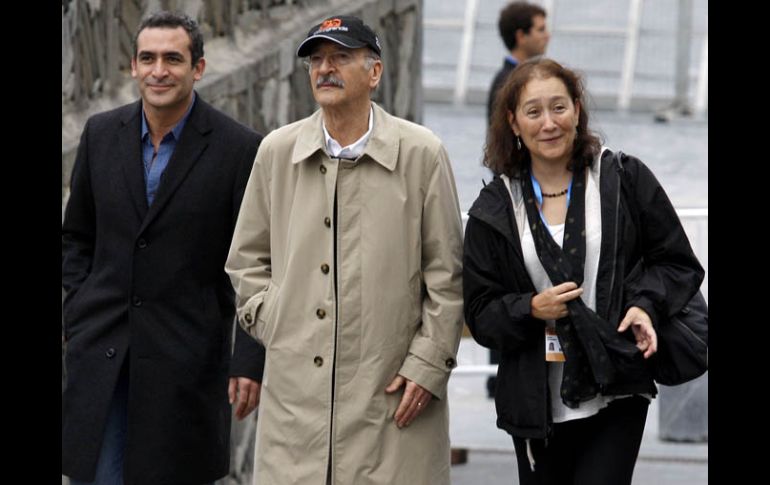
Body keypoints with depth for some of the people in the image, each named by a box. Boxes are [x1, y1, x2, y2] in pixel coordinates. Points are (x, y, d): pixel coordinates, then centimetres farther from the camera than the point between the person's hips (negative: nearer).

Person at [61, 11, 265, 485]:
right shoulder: (102, 134, 5)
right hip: (101, 353, 3)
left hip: (186, 355, -3)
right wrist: (79, 316, 5)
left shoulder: (240, 149, -7)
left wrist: (251, 361, -10)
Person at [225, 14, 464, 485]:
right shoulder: (277, 152, 8)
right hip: (295, 389, 2)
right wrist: (272, 324, 6)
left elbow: (446, 276, 2)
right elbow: (247, 259, 19)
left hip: (392, 393, -2)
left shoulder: (422, 154, 0)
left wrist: (427, 365, -3)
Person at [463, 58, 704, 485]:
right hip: (535, 406, 3)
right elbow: (480, 314, 5)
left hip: (614, 400, -3)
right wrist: (530, 309, -14)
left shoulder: (625, 180, 2)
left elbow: (678, 264, 8)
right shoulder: (494, 209, 5)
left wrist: (646, 304, -11)